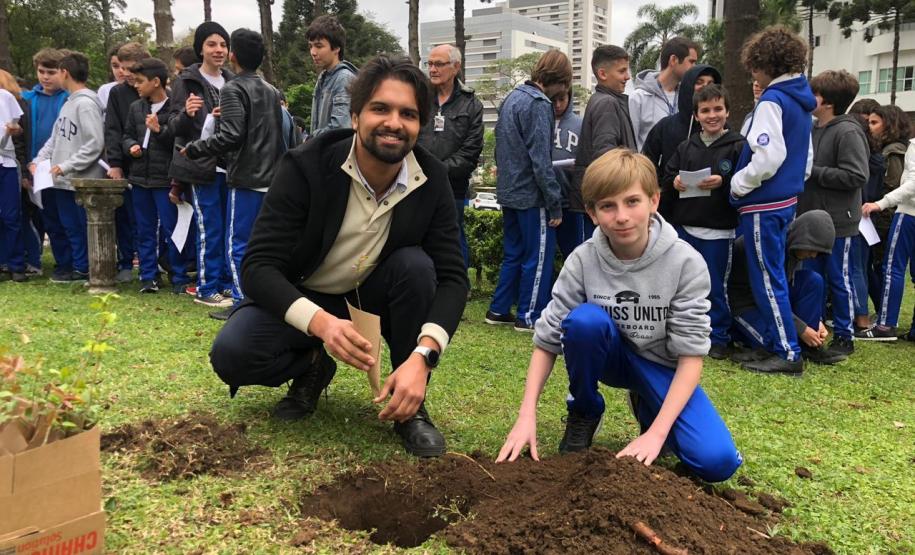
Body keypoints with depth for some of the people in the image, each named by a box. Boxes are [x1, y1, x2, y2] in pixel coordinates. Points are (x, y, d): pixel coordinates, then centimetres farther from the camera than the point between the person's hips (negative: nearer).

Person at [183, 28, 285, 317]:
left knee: (237, 245, -1)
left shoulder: (233, 89, -9)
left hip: (246, 180, -8)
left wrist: (193, 149, -8)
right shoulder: (271, 91, 15)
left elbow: (231, 136, -19)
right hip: (272, 179, 8)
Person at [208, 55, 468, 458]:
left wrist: (422, 355, -37)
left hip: (371, 297, 2)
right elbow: (258, 267, -26)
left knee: (415, 264, -29)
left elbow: (452, 277, -19)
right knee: (232, 354, -28)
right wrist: (321, 322, -45)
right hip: (302, 301, -1)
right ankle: (312, 366, 6)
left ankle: (411, 407, -14)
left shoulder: (432, 180, -16)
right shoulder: (305, 167, -23)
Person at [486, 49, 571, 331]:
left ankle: (498, 310, 22)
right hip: (531, 194, -9)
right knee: (539, 255, 2)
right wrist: (555, 204, -16)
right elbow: (540, 160, -20)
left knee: (513, 253, 17)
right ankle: (529, 316, 9)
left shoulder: (512, 97, 12)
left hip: (508, 191, 9)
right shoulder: (538, 104, -16)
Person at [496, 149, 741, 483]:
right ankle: (584, 413, -5)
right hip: (610, 355, 0)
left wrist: (656, 432, -28)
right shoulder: (583, 261, -18)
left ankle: (646, 406, 11)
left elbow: (691, 353, -20)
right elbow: (547, 339, -15)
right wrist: (527, 416, -25)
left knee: (717, 461, -21)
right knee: (585, 320, -34)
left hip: (662, 367, 0)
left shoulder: (685, 263, -22)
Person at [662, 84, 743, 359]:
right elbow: (665, 177, 12)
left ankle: (718, 338, 17)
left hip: (719, 231, -4)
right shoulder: (686, 147, 11)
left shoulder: (737, 145, -2)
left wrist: (723, 182, -23)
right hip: (684, 227, 4)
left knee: (716, 286, 4)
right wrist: (674, 182, -8)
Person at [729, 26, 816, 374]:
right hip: (786, 200, 9)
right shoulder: (802, 101, 13)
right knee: (773, 275, 16)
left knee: (766, 279, -3)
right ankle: (778, 342, 22)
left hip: (764, 204, -9)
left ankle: (788, 353, 1)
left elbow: (767, 157, -23)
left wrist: (737, 185, -10)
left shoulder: (772, 100, -15)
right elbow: (806, 159, 19)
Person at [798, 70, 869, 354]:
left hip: (837, 222, -7)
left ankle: (845, 336, 17)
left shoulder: (848, 132, -14)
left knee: (840, 280, 5)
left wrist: (811, 171, -17)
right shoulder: (812, 129, 7)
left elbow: (856, 176, -20)